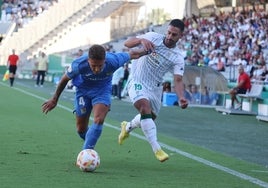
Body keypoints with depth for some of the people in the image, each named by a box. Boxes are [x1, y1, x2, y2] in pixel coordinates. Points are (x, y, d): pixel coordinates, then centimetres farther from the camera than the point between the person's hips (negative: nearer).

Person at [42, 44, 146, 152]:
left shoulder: (113, 61, -34)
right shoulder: (78, 65, -34)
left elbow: (132, 54, -13)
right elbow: (65, 79, -13)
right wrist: (54, 100, -1)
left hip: (103, 89, 0)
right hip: (83, 90, 1)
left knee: (98, 120, -24)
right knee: (81, 129, 5)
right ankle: (89, 146, 36)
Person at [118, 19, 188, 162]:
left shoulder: (178, 58, -9)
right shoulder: (153, 37, -10)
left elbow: (178, 80, -17)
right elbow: (127, 43, -14)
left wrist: (181, 98, -36)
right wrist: (142, 40, -35)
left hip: (155, 88, 4)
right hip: (137, 82, -4)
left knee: (150, 118, 18)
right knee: (145, 107, -28)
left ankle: (127, 127, 52)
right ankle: (157, 149, -32)